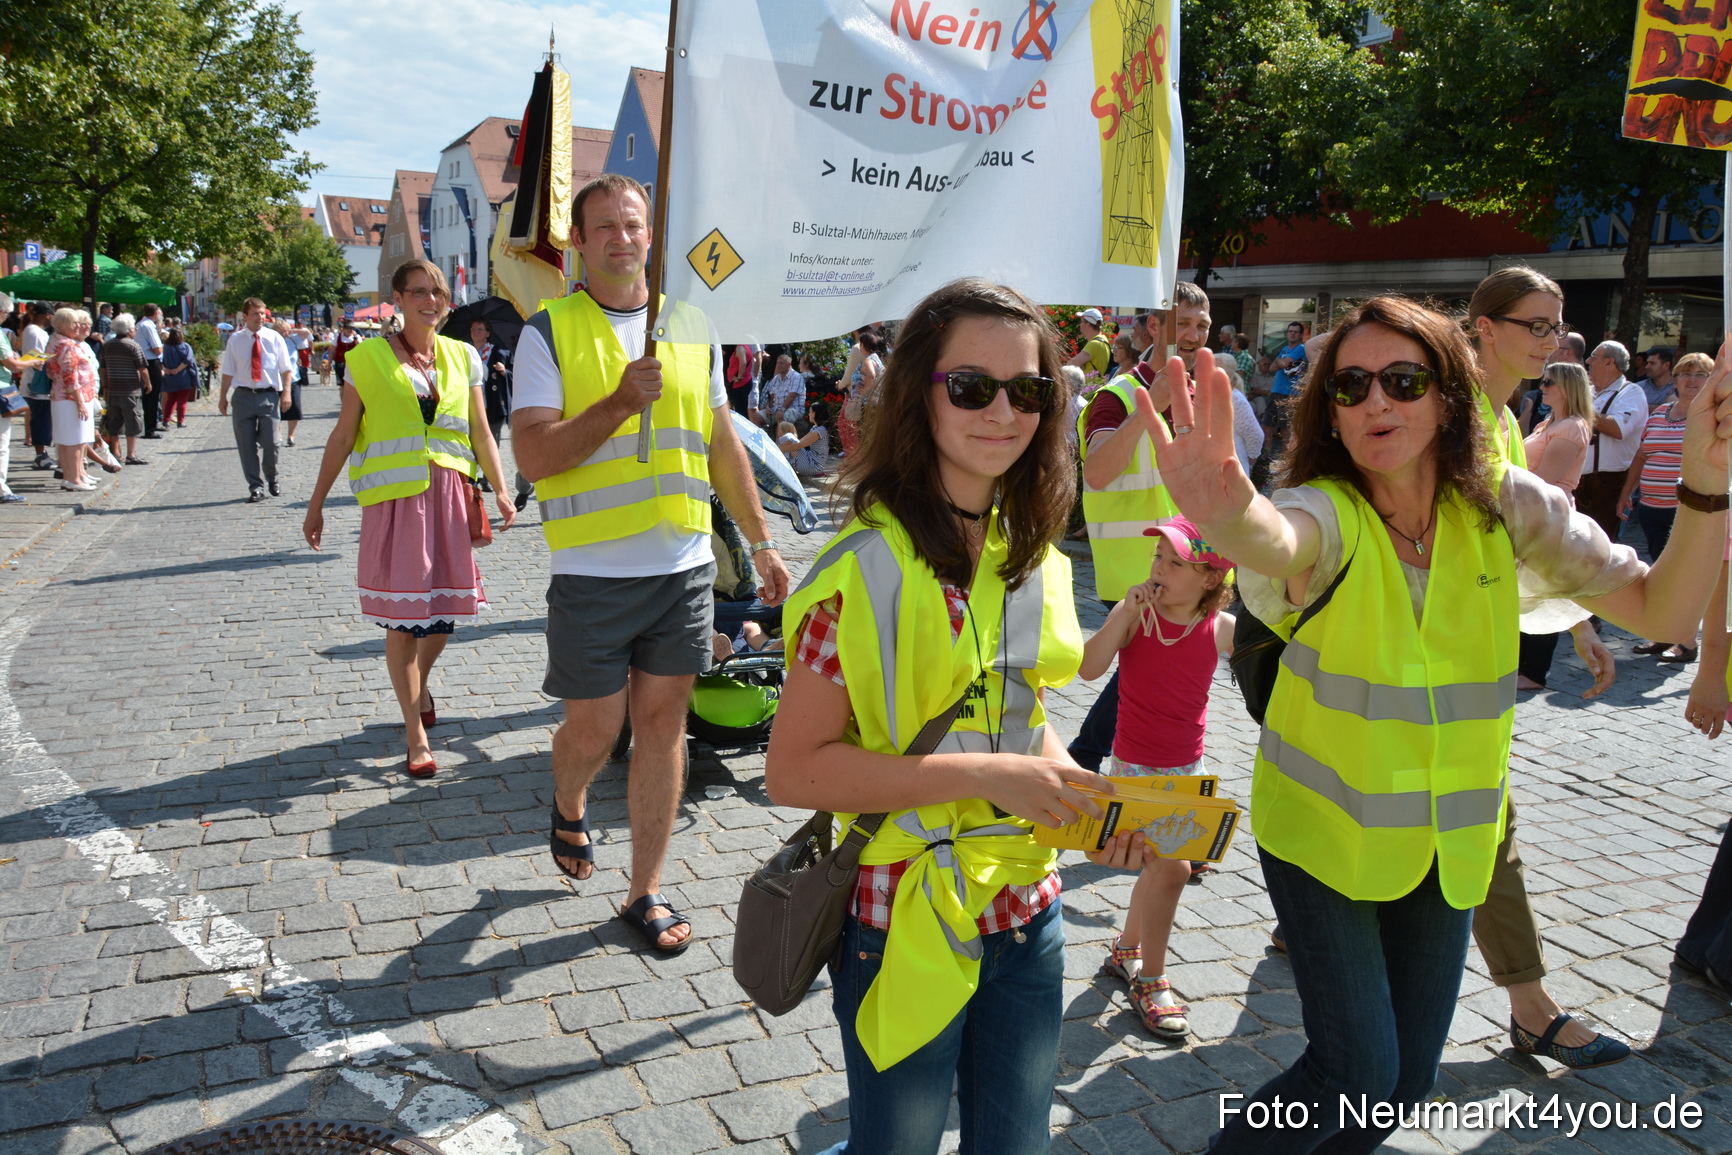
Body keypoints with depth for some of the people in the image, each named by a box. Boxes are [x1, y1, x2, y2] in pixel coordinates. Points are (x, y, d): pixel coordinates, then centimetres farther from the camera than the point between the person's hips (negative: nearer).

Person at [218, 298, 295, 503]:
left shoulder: (274, 338, 3)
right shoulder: (235, 340, 4)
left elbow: (286, 369, 5)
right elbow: (228, 371, 6)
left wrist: (286, 393, -6)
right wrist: (223, 397, 4)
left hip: (269, 395, -1)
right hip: (243, 396, 1)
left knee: (270, 442, -2)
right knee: (246, 443, 2)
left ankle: (272, 480, 22)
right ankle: (255, 486, 10)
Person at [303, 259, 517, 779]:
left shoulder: (462, 357, 11)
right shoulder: (369, 357, 3)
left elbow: (481, 433, 13)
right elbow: (343, 434, 5)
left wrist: (500, 491, 6)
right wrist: (316, 502, 5)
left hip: (450, 496, 3)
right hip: (394, 497, -3)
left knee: (445, 609, 9)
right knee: (403, 619, -3)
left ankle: (421, 682, 41)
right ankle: (417, 738, 6)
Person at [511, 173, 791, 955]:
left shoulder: (692, 328, 9)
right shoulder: (550, 332, -3)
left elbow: (723, 445, 14)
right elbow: (534, 456, -13)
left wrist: (761, 543, 13)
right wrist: (622, 401, -23)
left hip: (684, 565, 3)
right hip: (592, 572, -3)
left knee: (663, 724, 7)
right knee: (593, 729, 6)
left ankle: (646, 892, 21)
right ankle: (569, 806, 43)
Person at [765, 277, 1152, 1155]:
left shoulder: (1030, 557, 3)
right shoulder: (867, 568, -19)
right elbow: (793, 770, -20)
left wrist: (1083, 802, -3)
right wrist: (986, 775, -24)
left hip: (1028, 920, 6)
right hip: (905, 930, -6)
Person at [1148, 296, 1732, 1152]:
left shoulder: (1506, 507, -8)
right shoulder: (1329, 511, -19)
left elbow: (1660, 610, -10)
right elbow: (1282, 540, -45)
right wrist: (1231, 517, -69)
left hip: (1448, 844, 4)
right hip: (1324, 830, -4)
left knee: (1409, 1075, 14)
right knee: (1357, 1070, -5)